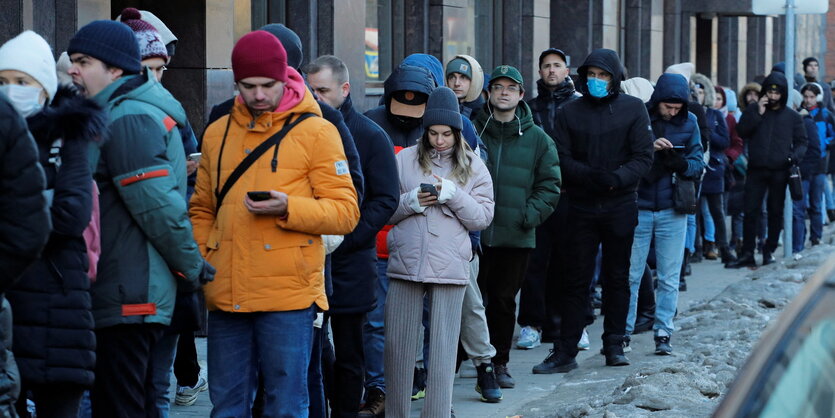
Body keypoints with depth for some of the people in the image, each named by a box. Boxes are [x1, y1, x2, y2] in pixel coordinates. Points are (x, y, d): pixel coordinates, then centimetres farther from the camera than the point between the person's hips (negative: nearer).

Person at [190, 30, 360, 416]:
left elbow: (345, 211, -4)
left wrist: (288, 208, -19)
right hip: (226, 295, 4)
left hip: (288, 295, -4)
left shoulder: (316, 132, 0)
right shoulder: (217, 133, 13)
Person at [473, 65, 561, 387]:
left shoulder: (538, 139, 7)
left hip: (516, 237, 1)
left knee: (504, 301, 9)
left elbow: (550, 185, 6)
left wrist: (530, 215, -7)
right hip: (473, 233, -1)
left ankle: (499, 363, 19)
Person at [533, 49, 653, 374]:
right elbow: (562, 160, -2)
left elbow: (643, 157, -4)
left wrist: (617, 178, -21)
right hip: (582, 208, 0)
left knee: (617, 277, 9)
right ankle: (565, 351, 4)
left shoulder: (633, 109, 2)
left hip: (620, 206, 0)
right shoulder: (569, 113, 5)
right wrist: (592, 176, -20)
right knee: (576, 279, 1)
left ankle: (614, 345, 19)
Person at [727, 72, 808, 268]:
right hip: (756, 170, 0)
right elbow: (741, 131, -4)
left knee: (775, 212, 6)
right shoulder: (753, 110, 8)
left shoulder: (792, 116, 8)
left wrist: (796, 155, -11)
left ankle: (769, 250, 17)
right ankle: (747, 254, 0)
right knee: (751, 211, -4)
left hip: (779, 172, 0)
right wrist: (757, 113, -12)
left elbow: (801, 142, 10)